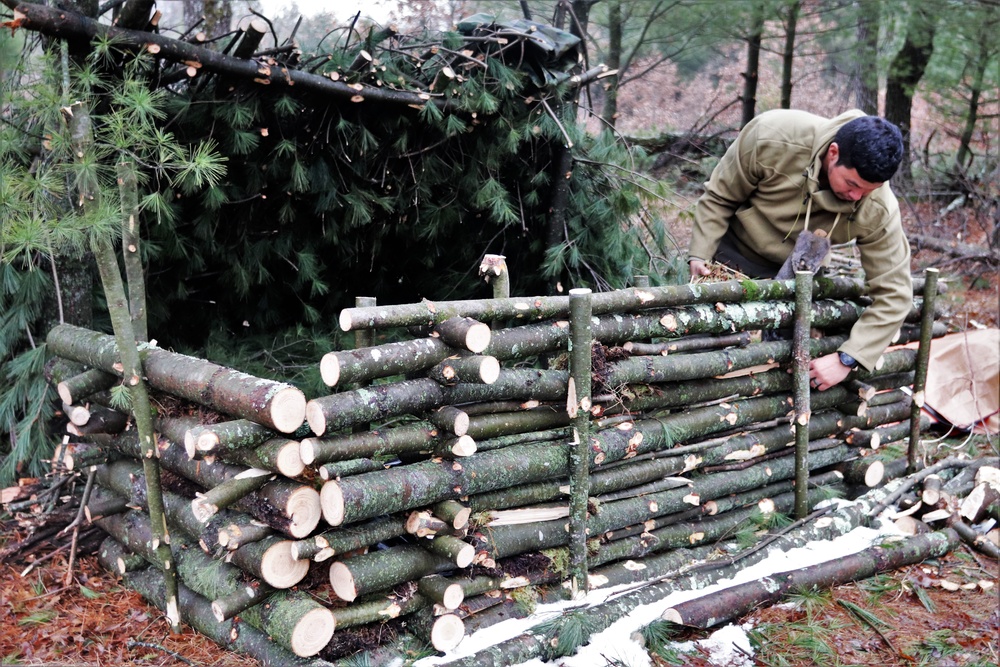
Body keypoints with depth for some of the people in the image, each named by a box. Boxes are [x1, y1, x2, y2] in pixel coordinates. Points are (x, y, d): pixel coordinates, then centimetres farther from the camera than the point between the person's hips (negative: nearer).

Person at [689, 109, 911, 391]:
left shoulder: (877, 211, -29)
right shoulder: (772, 137, -34)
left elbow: (893, 294, -23)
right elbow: (719, 197, -17)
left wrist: (847, 359, -30)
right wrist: (699, 254, -21)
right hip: (732, 255, -1)